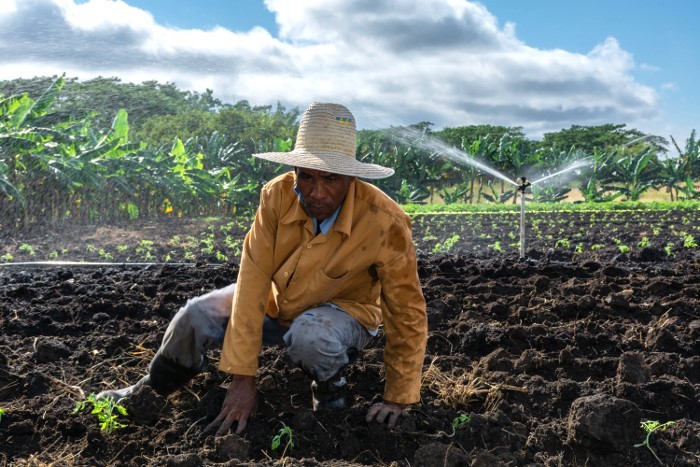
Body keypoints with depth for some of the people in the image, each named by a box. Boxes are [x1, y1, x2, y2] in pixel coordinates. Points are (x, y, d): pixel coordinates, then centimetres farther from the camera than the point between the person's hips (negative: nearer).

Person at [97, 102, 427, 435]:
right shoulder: (277, 196, -23)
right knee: (197, 317, -12)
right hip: (277, 298, 4)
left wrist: (398, 399, -15)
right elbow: (253, 278, -24)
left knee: (309, 337, -37)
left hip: (343, 309, -3)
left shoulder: (385, 222, -31)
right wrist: (242, 375, -26)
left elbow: (408, 312, -21)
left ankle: (330, 386, -2)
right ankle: (151, 390, 18)